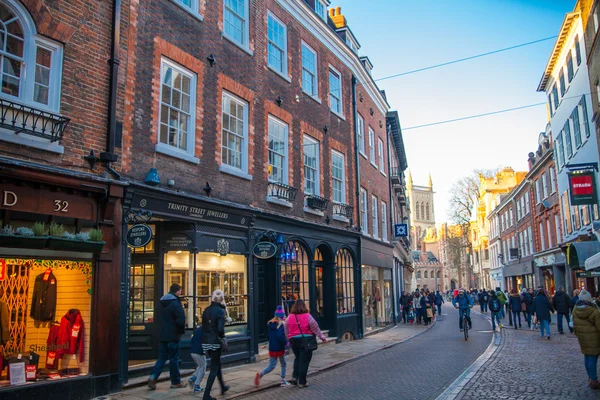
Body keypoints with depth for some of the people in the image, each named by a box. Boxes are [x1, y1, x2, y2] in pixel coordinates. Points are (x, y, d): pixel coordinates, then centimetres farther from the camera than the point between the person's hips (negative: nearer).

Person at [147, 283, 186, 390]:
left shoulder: (162, 303, 11)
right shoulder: (176, 303, -15)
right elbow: (181, 320, -19)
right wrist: (181, 331, -3)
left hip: (162, 335, 7)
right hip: (173, 336, -7)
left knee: (162, 358, 12)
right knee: (174, 359, 3)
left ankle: (153, 377, -4)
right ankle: (176, 382, 12)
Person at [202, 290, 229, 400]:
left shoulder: (206, 310, 5)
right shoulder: (220, 311, -14)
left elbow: (203, 326, 7)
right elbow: (220, 329, -21)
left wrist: (206, 336, 12)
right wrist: (222, 337, -4)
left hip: (205, 342, 7)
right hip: (215, 342, -7)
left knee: (217, 364, 24)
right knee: (214, 368, 4)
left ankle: (223, 387, 40)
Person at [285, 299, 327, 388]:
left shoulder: (289, 317, 1)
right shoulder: (307, 316, -9)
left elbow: (286, 332, 6)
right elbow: (315, 328, -3)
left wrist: (289, 340, 20)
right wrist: (322, 337, 8)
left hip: (294, 341, 4)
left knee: (297, 358, 22)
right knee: (304, 361, 3)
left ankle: (295, 377, 13)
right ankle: (301, 382, 7)